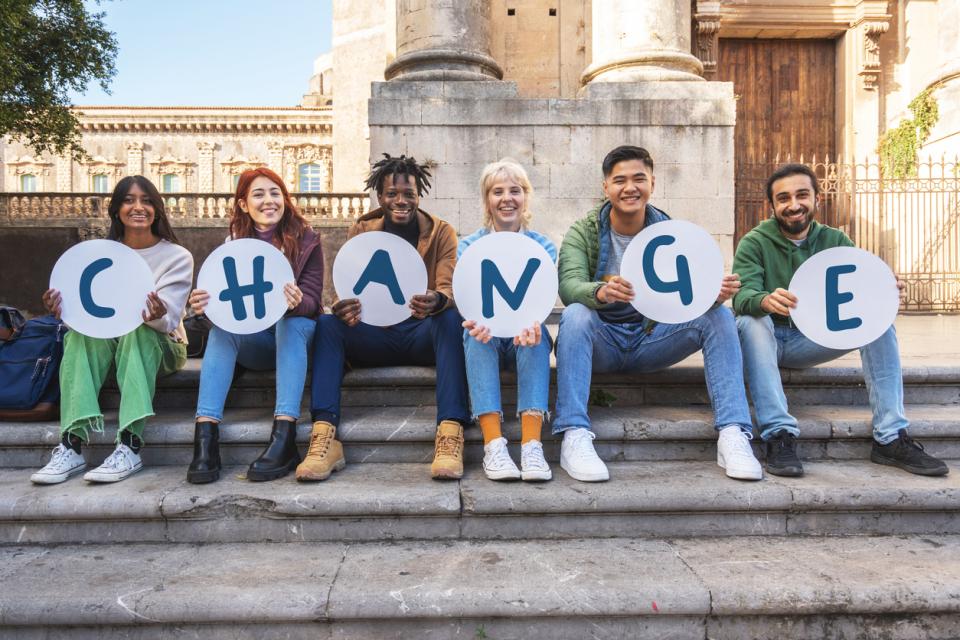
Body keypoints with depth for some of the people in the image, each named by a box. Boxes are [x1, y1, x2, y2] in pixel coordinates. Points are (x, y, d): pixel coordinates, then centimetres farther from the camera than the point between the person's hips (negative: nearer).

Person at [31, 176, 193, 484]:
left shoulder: (177, 256, -3)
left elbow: (168, 320, -17)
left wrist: (157, 316, -42)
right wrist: (67, 309, -29)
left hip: (159, 345, -3)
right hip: (106, 343, 3)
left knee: (137, 331, -35)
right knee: (82, 333, -29)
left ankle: (130, 446, -44)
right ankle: (71, 445, -37)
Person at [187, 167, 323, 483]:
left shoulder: (305, 240, -3)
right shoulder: (233, 243, 4)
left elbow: (312, 301, -11)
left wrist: (297, 302, -36)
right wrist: (203, 303, -26)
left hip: (296, 332, -2)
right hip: (253, 341, 2)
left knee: (292, 323, -33)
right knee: (221, 327, -26)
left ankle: (284, 439, -44)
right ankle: (205, 437, -37)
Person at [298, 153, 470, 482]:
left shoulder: (441, 232, 3)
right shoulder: (360, 231, 8)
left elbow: (449, 290, -10)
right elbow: (349, 289, -1)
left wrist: (437, 301, -36)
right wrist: (345, 307, -28)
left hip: (423, 335, -1)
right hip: (374, 335, 2)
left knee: (452, 318, -33)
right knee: (327, 323, -25)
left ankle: (450, 433, -40)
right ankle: (324, 438, -34)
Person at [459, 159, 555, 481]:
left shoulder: (542, 246, 3)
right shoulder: (468, 246, 3)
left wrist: (529, 321, -38)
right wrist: (477, 320, -38)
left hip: (525, 337, 0)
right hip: (485, 339, 0)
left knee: (537, 332, -33)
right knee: (475, 335, -33)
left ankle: (532, 445, -41)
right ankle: (493, 444, -42)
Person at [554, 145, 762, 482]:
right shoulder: (583, 232, -5)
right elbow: (568, 286, -23)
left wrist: (713, 293, -35)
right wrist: (600, 292, -47)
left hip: (651, 338, 3)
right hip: (602, 342, -2)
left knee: (719, 316, -17)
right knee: (576, 314, -33)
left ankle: (733, 433, -22)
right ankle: (574, 437, -38)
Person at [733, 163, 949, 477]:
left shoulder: (835, 241, 6)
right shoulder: (754, 243, -5)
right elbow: (742, 296, -21)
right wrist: (764, 300, -45)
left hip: (812, 340, 3)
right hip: (768, 340, -3)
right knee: (750, 320, -34)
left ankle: (890, 438, -16)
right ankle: (778, 435, -38)